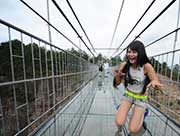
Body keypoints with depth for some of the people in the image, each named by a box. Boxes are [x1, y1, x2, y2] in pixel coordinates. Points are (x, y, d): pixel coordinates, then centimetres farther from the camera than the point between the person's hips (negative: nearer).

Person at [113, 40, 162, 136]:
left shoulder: (147, 66, -23)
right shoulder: (124, 65, -15)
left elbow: (158, 85, -16)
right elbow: (118, 83, -7)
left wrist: (155, 82, -40)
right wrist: (117, 76, -29)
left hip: (141, 98, -1)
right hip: (127, 95, 2)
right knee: (119, 122, -12)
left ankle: (142, 114, 30)